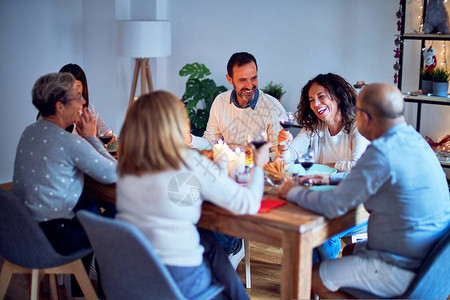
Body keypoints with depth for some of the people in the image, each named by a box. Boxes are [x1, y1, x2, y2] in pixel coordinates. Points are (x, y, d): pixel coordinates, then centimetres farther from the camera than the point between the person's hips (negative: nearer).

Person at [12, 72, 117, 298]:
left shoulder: (29, 132, 4)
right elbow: (114, 174, -15)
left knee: (88, 205, 27)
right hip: (51, 239, -8)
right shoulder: (70, 142, -22)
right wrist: (91, 137, -6)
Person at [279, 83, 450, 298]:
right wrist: (333, 178, 20)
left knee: (315, 278, 1)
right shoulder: (412, 138, 2)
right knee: (349, 251, 29)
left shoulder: (382, 152, -27)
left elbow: (334, 206, -20)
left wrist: (293, 193, -3)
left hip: (403, 271, -9)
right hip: (428, 256, 9)